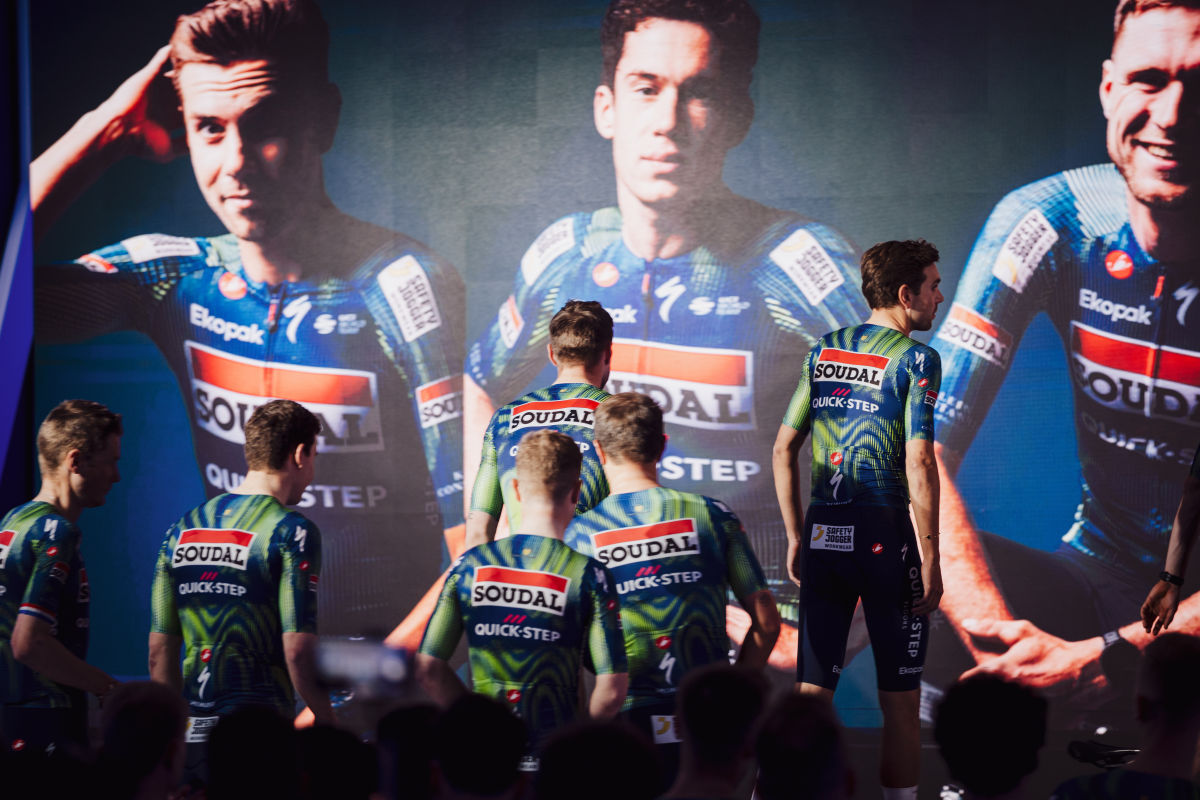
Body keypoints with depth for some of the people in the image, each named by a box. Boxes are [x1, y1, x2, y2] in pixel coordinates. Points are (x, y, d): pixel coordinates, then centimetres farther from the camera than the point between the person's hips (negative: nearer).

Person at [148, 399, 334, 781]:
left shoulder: (182, 529, 12)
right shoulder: (292, 531, -8)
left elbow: (159, 651, 13)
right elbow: (297, 649, -14)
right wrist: (327, 721, -2)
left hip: (190, 734, 6)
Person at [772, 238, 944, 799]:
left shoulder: (822, 353, 10)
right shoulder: (916, 358, -8)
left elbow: (784, 449, 10)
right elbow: (918, 464, -15)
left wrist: (796, 538, 16)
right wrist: (930, 558, -12)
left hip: (823, 534, 5)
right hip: (884, 533, -5)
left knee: (811, 691, 7)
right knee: (900, 700, 6)